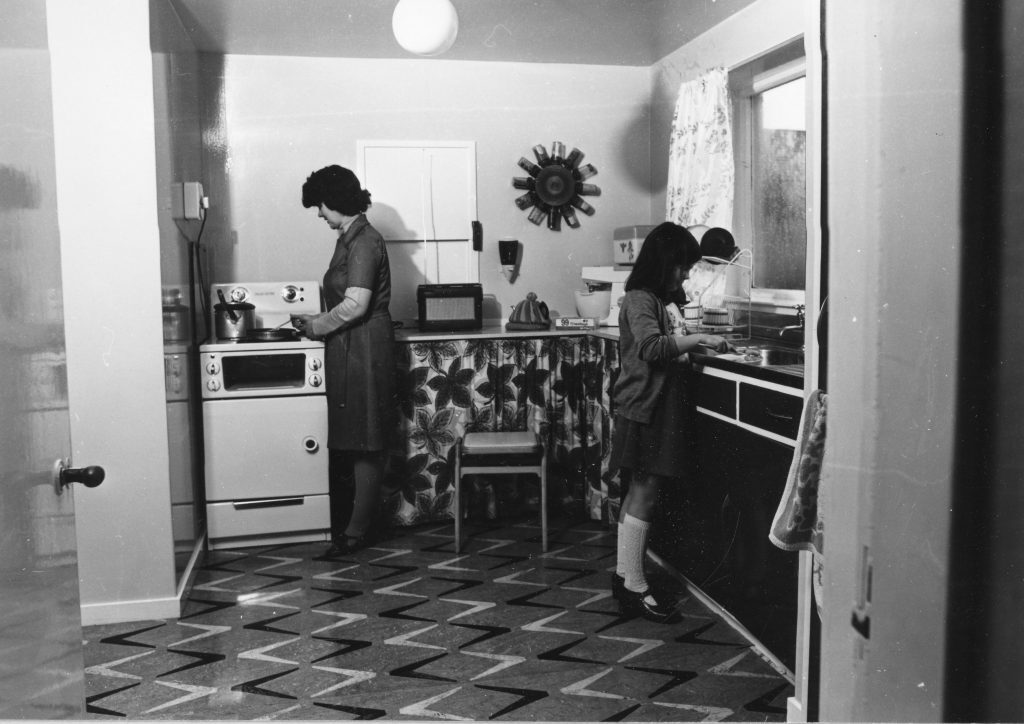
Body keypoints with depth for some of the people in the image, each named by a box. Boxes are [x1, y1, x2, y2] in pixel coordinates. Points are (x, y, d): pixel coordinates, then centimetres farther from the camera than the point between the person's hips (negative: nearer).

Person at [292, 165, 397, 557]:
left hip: (364, 348, -10)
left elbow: (354, 306, -23)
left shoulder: (364, 241, -16)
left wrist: (315, 326, -10)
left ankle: (356, 532, 6)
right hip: (348, 349, 10)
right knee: (346, 440, 14)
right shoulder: (350, 238, 15)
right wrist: (314, 319, 11)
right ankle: (341, 521, 23)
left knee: (363, 444, -2)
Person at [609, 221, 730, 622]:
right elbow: (651, 347, -27)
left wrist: (690, 346, 10)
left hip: (652, 407, 10)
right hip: (644, 409, -10)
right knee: (643, 495, -7)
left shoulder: (653, 299, 18)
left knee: (637, 494, 12)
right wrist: (696, 338, -22)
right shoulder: (639, 299, -13)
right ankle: (633, 587, -2)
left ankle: (624, 575, 20)